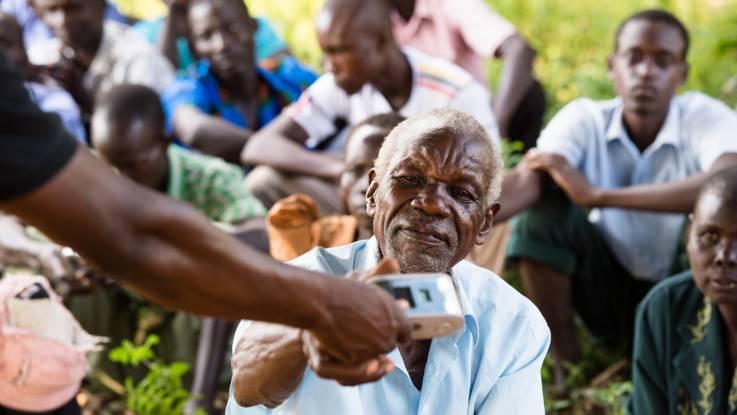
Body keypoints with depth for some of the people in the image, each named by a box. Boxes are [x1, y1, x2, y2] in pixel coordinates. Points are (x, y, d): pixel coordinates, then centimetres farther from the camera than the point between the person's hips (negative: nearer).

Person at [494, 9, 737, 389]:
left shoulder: (706, 117, -20)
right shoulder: (585, 118, -14)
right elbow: (527, 180, -32)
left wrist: (598, 195, -43)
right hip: (609, 290, 2)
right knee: (545, 203, -22)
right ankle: (566, 366, -11)